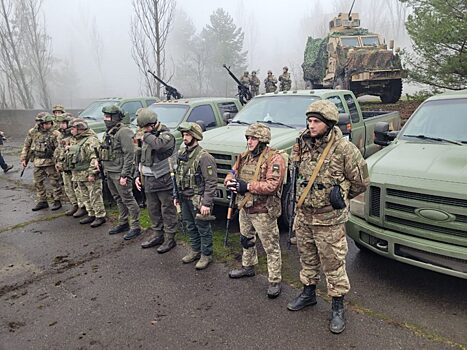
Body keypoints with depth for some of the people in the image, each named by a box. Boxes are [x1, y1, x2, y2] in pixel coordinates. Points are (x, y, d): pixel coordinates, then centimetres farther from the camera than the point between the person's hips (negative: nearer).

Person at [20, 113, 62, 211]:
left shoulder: (55, 134, -11)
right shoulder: (32, 132, 2)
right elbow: (26, 146, 12)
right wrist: (24, 158, 11)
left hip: (50, 162, -5)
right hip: (37, 162, 5)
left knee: (54, 182, 1)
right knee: (38, 182, 12)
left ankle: (57, 201, 14)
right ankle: (42, 201, 25)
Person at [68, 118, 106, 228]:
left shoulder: (91, 140, -13)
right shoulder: (74, 141, 17)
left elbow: (94, 158, -20)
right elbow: (71, 157, 24)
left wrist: (92, 173, -24)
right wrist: (73, 173, 20)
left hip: (89, 174, -9)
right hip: (78, 175, 10)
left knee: (95, 196, -4)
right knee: (85, 197, 15)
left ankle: (100, 216, 4)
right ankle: (91, 215, 25)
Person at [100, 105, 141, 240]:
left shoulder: (123, 132, -15)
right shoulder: (109, 132, 15)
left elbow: (129, 155, -20)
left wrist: (124, 175, -22)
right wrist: (106, 170, 17)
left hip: (120, 173, -9)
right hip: (109, 173, 9)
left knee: (128, 199, -3)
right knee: (118, 199, 17)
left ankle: (135, 227, 5)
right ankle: (123, 224, 29)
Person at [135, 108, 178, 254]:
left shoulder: (167, 135, -13)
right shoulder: (146, 137, 12)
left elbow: (158, 145, -37)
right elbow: (140, 158, 19)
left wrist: (146, 135, -20)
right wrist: (138, 175, 12)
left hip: (164, 181, -8)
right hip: (149, 181, 8)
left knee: (167, 211, 3)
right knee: (153, 210, 16)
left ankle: (169, 239, 14)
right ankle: (157, 235, 31)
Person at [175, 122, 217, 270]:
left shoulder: (204, 157, -19)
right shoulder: (182, 154, 7)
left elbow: (211, 182, -20)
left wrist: (206, 203, -22)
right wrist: (177, 195, 15)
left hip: (198, 200, -8)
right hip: (185, 198, 8)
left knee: (203, 229, 6)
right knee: (190, 227, 20)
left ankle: (206, 255, 22)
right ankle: (195, 251, 37)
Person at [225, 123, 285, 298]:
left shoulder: (274, 159, -18)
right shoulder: (244, 157, 8)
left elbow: (272, 185, -27)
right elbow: (232, 173, 12)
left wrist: (247, 186, -26)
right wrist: (230, 182, -12)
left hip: (263, 212, -8)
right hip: (245, 208, 8)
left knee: (271, 247, 3)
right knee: (246, 240, 26)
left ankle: (275, 281, 15)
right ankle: (248, 267, 48)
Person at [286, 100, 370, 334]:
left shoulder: (344, 149, -15)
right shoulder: (303, 145, 1)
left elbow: (361, 182, -4)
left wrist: (340, 197, 4)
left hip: (329, 220, -6)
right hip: (303, 216, 6)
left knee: (333, 264, 6)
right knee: (307, 259, 21)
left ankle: (338, 308, 24)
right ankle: (308, 293, 42)